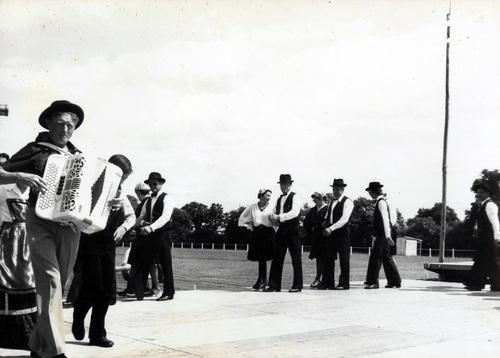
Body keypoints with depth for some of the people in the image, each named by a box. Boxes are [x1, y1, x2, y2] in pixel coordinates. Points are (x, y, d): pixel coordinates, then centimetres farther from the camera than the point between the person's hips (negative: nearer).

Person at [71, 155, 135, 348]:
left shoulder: (119, 194, 12)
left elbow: (131, 215, 17)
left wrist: (124, 227, -5)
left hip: (108, 243, 6)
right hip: (88, 241, -6)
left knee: (107, 290, 2)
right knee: (92, 285, -10)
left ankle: (97, 334, 11)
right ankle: (78, 320, 19)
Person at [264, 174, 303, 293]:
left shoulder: (295, 197, -3)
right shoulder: (279, 199, 19)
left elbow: (294, 212, -17)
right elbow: (274, 214, 19)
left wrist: (280, 217, -20)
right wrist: (274, 217, -4)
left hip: (293, 230, -6)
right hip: (281, 230, 7)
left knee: (296, 259, -2)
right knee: (277, 259, 3)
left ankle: (297, 285, 4)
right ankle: (274, 285, 6)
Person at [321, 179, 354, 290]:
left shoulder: (347, 202, -5)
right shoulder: (331, 202, 19)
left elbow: (344, 219, -16)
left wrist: (331, 228, -23)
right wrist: (325, 224, 2)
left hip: (342, 233, -7)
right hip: (330, 233, 7)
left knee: (344, 259, -2)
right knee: (328, 258, 5)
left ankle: (344, 283, 2)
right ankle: (328, 283, 9)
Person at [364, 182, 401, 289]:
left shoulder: (381, 202, -13)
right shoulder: (381, 201, 16)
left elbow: (385, 220, -20)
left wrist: (388, 236, -25)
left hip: (383, 236, -10)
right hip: (382, 235, 10)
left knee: (375, 257, -7)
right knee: (387, 258, 11)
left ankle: (372, 282, -5)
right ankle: (394, 281, 15)